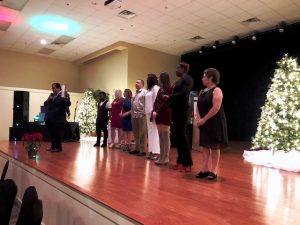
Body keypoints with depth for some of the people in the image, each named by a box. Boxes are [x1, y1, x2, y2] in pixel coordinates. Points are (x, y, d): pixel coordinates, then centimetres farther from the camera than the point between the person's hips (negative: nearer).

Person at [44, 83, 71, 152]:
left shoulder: (62, 96, -8)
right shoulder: (52, 95, 15)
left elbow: (68, 104, -21)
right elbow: (45, 104, 16)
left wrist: (66, 96, -34)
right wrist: (48, 99, -3)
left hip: (58, 120, -7)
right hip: (50, 119, 7)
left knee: (57, 134, 1)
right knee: (52, 134, 15)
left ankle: (58, 147, 12)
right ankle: (53, 146, 26)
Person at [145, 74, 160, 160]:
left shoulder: (155, 88, -6)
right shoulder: (149, 89, 18)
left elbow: (156, 100, -14)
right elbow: (148, 102, 15)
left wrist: (154, 112, -18)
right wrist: (147, 112, 9)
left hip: (153, 112, -9)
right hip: (148, 112, 9)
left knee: (155, 132, -7)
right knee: (150, 132, 10)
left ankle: (156, 152, -4)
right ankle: (151, 151, 16)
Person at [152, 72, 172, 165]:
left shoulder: (169, 88, -6)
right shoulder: (160, 89, 18)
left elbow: (166, 103, -12)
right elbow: (156, 101, 13)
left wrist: (157, 112, -12)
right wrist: (154, 111, -2)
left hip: (165, 114, -8)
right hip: (158, 115, 8)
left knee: (165, 137, -4)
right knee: (161, 137, 9)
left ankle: (165, 158, 2)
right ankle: (162, 156, 14)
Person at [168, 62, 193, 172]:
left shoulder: (188, 79, -6)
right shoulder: (179, 81, 19)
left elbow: (184, 94, -18)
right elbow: (176, 94, 13)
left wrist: (169, 97, -11)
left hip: (183, 110, -8)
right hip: (176, 110, 8)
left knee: (182, 135, -6)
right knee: (178, 135, 8)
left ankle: (187, 163, 2)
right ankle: (180, 161, 17)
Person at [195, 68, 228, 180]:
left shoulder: (216, 91, -11)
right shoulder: (202, 92, 13)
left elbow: (216, 108, -21)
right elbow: (198, 106, 12)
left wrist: (204, 119, -18)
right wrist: (198, 118, -6)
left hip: (215, 123, -7)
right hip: (204, 123, 8)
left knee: (214, 147, 2)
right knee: (205, 146, 10)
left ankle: (213, 171, 11)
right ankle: (204, 169, 18)